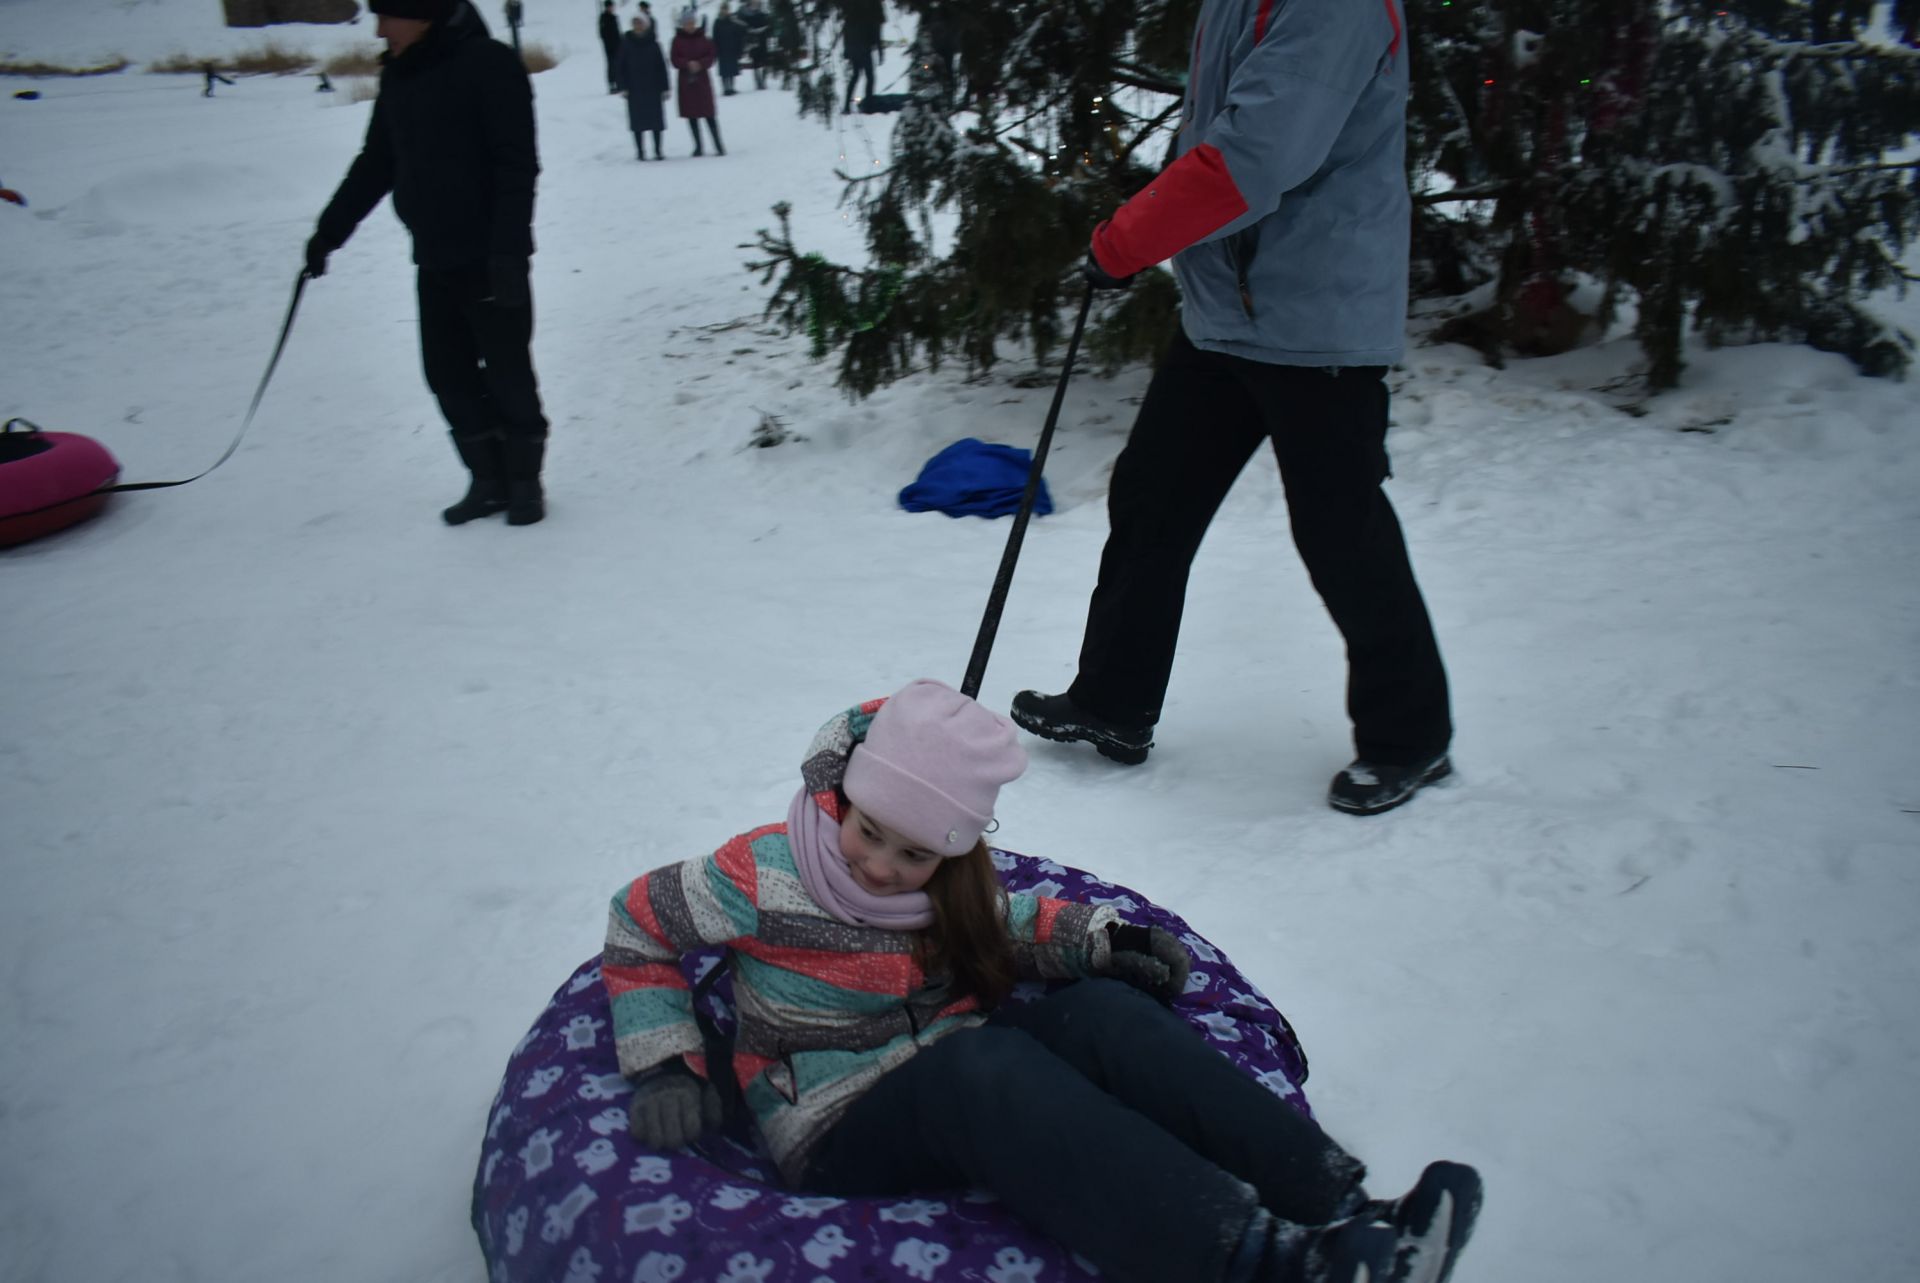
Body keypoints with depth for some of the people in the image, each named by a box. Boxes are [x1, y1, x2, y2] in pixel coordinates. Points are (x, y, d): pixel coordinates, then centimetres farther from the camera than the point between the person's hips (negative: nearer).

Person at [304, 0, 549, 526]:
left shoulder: (489, 64, -12)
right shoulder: (398, 75, 9)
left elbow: (517, 167, -17)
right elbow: (375, 165, 17)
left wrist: (509, 251, -22)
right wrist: (329, 230, 16)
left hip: (490, 261, -7)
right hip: (434, 261, 7)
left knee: (507, 376, 1)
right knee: (448, 375, 8)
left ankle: (524, 482, 16)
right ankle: (488, 481, 19)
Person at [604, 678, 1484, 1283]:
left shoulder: (950, 884, 4)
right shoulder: (766, 875, -11)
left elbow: (1009, 924, 20)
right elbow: (639, 924, 0)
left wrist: (1097, 938, 1)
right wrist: (666, 1067, -7)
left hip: (966, 1115, 5)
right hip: (843, 1143, -5)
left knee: (1102, 1010, -24)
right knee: (975, 1064, -38)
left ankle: (1335, 1205, -35)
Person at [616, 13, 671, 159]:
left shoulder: (653, 43, 1)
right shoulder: (626, 43, 0)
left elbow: (661, 65, 2)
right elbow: (621, 66, 2)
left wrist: (664, 87, -1)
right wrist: (623, 87, -5)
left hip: (653, 87, 0)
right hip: (634, 88, 0)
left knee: (655, 119, 2)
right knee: (637, 120, 1)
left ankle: (658, 150, 10)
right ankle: (640, 151, 8)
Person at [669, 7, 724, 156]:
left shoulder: (705, 39, 1)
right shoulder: (677, 40, 2)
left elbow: (711, 58, -1)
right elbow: (675, 60, -2)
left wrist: (700, 64, -20)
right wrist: (688, 64, -20)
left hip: (702, 79, -1)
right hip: (686, 81, 1)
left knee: (708, 114, -4)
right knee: (691, 115, 4)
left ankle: (718, 145, 0)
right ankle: (698, 146, 12)